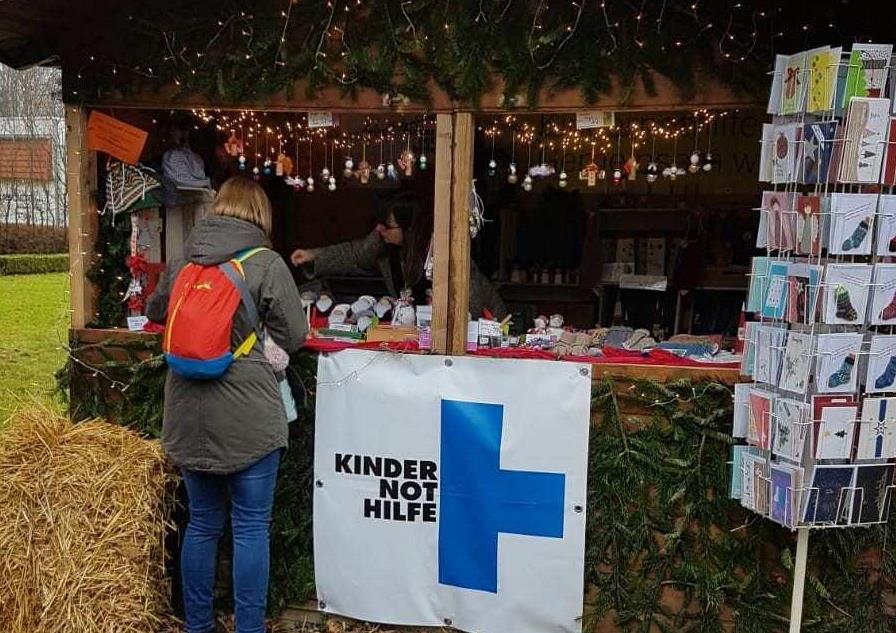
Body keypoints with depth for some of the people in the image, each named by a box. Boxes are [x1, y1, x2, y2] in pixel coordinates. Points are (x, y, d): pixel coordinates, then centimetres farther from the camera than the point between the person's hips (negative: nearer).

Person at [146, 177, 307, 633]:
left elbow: (154, 312, 23)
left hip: (189, 417, 5)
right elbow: (294, 337, -4)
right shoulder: (266, 263, -9)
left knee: (203, 524, 17)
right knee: (251, 527, 5)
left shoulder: (183, 261, 6)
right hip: (247, 419, -5)